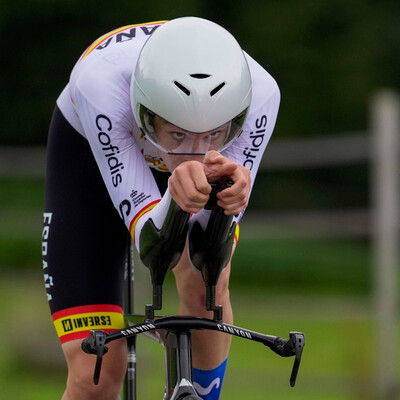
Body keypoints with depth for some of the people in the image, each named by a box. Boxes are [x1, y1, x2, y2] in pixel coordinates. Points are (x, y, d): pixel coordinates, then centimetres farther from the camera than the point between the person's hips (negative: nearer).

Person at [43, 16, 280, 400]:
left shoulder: (259, 93, -37)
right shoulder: (101, 85, -42)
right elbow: (152, 243, -41)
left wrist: (226, 192, -57)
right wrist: (177, 193, -62)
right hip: (90, 159, -2)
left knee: (205, 282, -29)